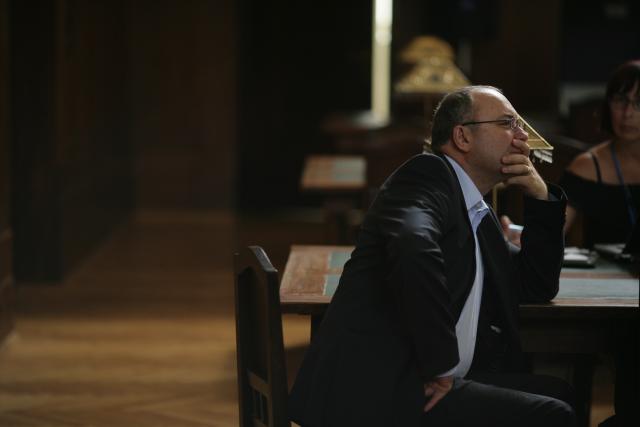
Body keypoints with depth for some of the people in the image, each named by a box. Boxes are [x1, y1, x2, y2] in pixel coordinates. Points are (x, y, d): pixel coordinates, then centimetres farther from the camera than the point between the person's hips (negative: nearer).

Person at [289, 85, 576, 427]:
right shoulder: (428, 175, -7)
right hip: (376, 391, -9)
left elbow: (537, 287, 29)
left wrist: (540, 196, 16)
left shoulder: (479, 215, 21)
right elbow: (414, 249, -28)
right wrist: (439, 367, -22)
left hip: (415, 382, 10)